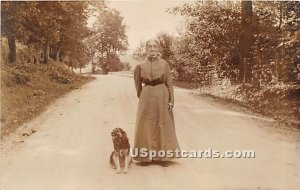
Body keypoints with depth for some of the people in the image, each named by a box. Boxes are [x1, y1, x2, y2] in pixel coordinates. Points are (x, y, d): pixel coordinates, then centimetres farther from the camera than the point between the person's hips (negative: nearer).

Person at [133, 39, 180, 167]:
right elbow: (138, 84, 12)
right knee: (146, 126, 4)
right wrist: (141, 96, 10)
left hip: (162, 96, 0)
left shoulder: (164, 64, 1)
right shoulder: (141, 66, 2)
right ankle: (146, 156, 14)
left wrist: (171, 100, -6)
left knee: (163, 125, 5)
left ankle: (162, 156, 14)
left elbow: (169, 83, 0)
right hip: (147, 97, 0)